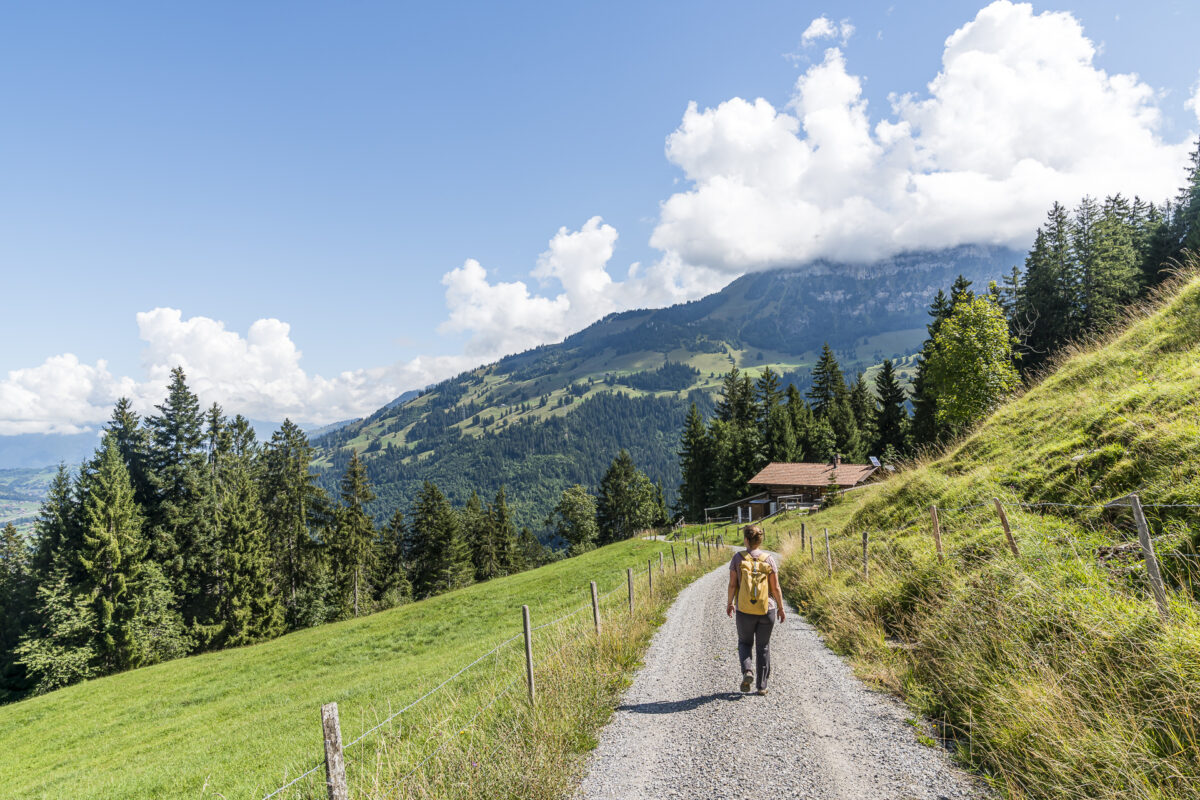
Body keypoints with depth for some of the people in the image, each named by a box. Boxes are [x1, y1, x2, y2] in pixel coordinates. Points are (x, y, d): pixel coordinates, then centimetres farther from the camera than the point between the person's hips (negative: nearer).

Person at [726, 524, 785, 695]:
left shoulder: (738, 558, -8)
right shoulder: (769, 559, -6)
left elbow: (732, 584, -5)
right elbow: (775, 587, -4)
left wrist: (729, 603, 10)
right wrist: (780, 607, 9)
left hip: (744, 610, -1)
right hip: (767, 610, 1)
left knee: (745, 642, 20)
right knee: (763, 647, 16)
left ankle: (747, 671, -4)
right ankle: (762, 686, 18)